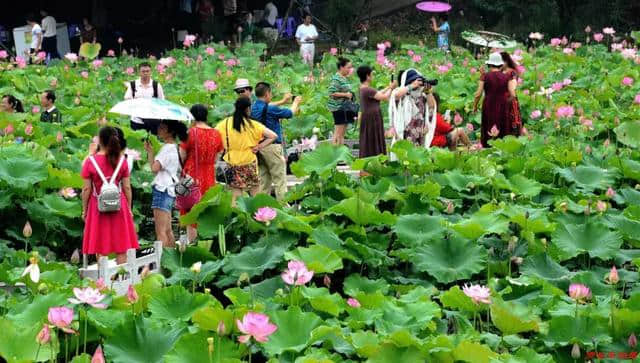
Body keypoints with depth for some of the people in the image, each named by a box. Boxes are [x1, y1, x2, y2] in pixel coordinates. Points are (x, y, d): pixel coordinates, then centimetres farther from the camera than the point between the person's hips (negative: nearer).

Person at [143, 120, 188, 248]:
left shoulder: (167, 148, -13)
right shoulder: (173, 147, 16)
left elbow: (155, 168, -20)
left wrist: (150, 151, -7)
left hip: (163, 189, -10)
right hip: (168, 190, 10)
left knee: (160, 231, -12)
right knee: (167, 230, 15)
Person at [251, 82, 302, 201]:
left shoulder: (254, 107, 4)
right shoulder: (270, 109, -17)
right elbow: (290, 113, -4)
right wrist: (296, 103, 17)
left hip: (259, 145, 8)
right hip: (272, 145, -8)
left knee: (264, 178, 15)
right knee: (280, 178, -1)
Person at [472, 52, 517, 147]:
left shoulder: (485, 76, -5)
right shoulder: (507, 77, -1)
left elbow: (478, 94, -7)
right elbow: (512, 95, -5)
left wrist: (475, 106, 8)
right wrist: (504, 102, 13)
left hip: (488, 108, -1)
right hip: (502, 108, 1)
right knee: (502, 132, 7)